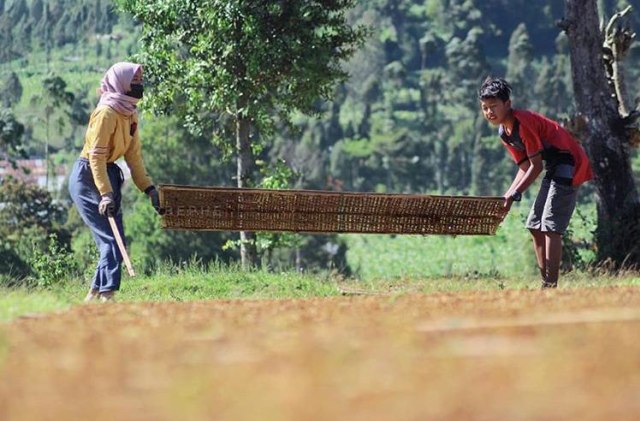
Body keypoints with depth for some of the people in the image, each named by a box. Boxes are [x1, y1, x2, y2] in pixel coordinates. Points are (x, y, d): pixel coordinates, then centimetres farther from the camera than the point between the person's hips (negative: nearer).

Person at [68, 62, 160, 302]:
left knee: (115, 241, 9)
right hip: (87, 177, -9)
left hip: (109, 175, 9)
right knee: (111, 240, -14)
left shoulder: (131, 115, 10)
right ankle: (106, 295, -16)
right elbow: (96, 156, -21)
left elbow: (134, 155, 13)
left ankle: (95, 295, 16)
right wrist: (105, 194, -27)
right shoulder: (106, 113, -17)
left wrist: (148, 188, 4)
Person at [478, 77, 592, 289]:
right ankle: (546, 284, 11)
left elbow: (536, 166, -21)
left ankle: (551, 285, -17)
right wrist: (506, 197, 0)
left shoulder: (524, 122, -22)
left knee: (550, 227, -15)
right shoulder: (504, 132, 7)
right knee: (535, 226, 8)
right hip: (555, 170, 10)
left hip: (569, 166, -10)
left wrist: (514, 194, -22)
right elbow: (525, 168, 10)